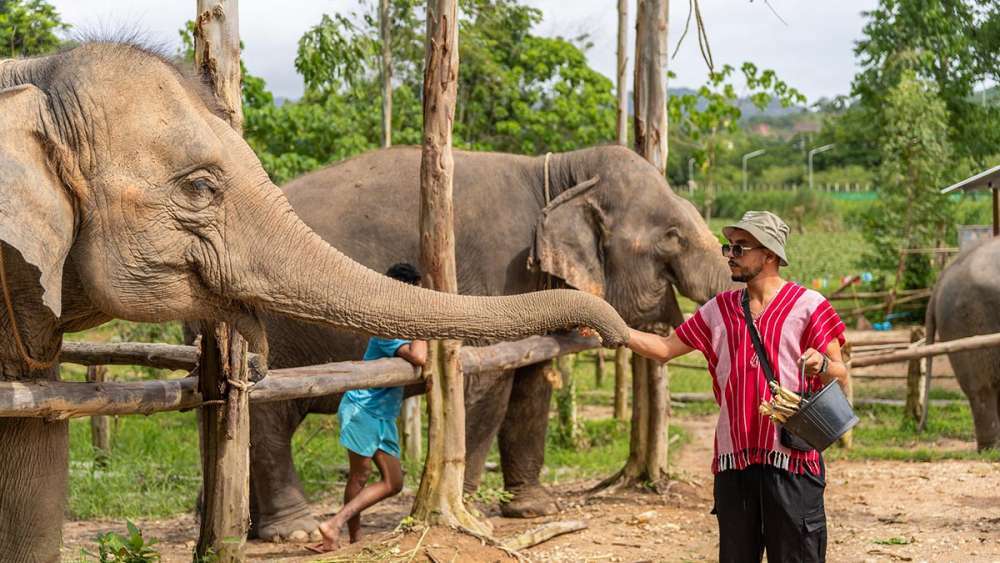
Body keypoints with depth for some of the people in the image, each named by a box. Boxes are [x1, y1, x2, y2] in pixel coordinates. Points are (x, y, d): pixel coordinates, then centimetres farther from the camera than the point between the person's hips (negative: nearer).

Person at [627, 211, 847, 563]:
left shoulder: (807, 306, -1)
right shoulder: (720, 309, 15)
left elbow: (841, 377, -2)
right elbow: (666, 349, 18)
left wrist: (821, 365, -24)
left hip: (790, 458, -5)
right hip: (734, 458, 5)